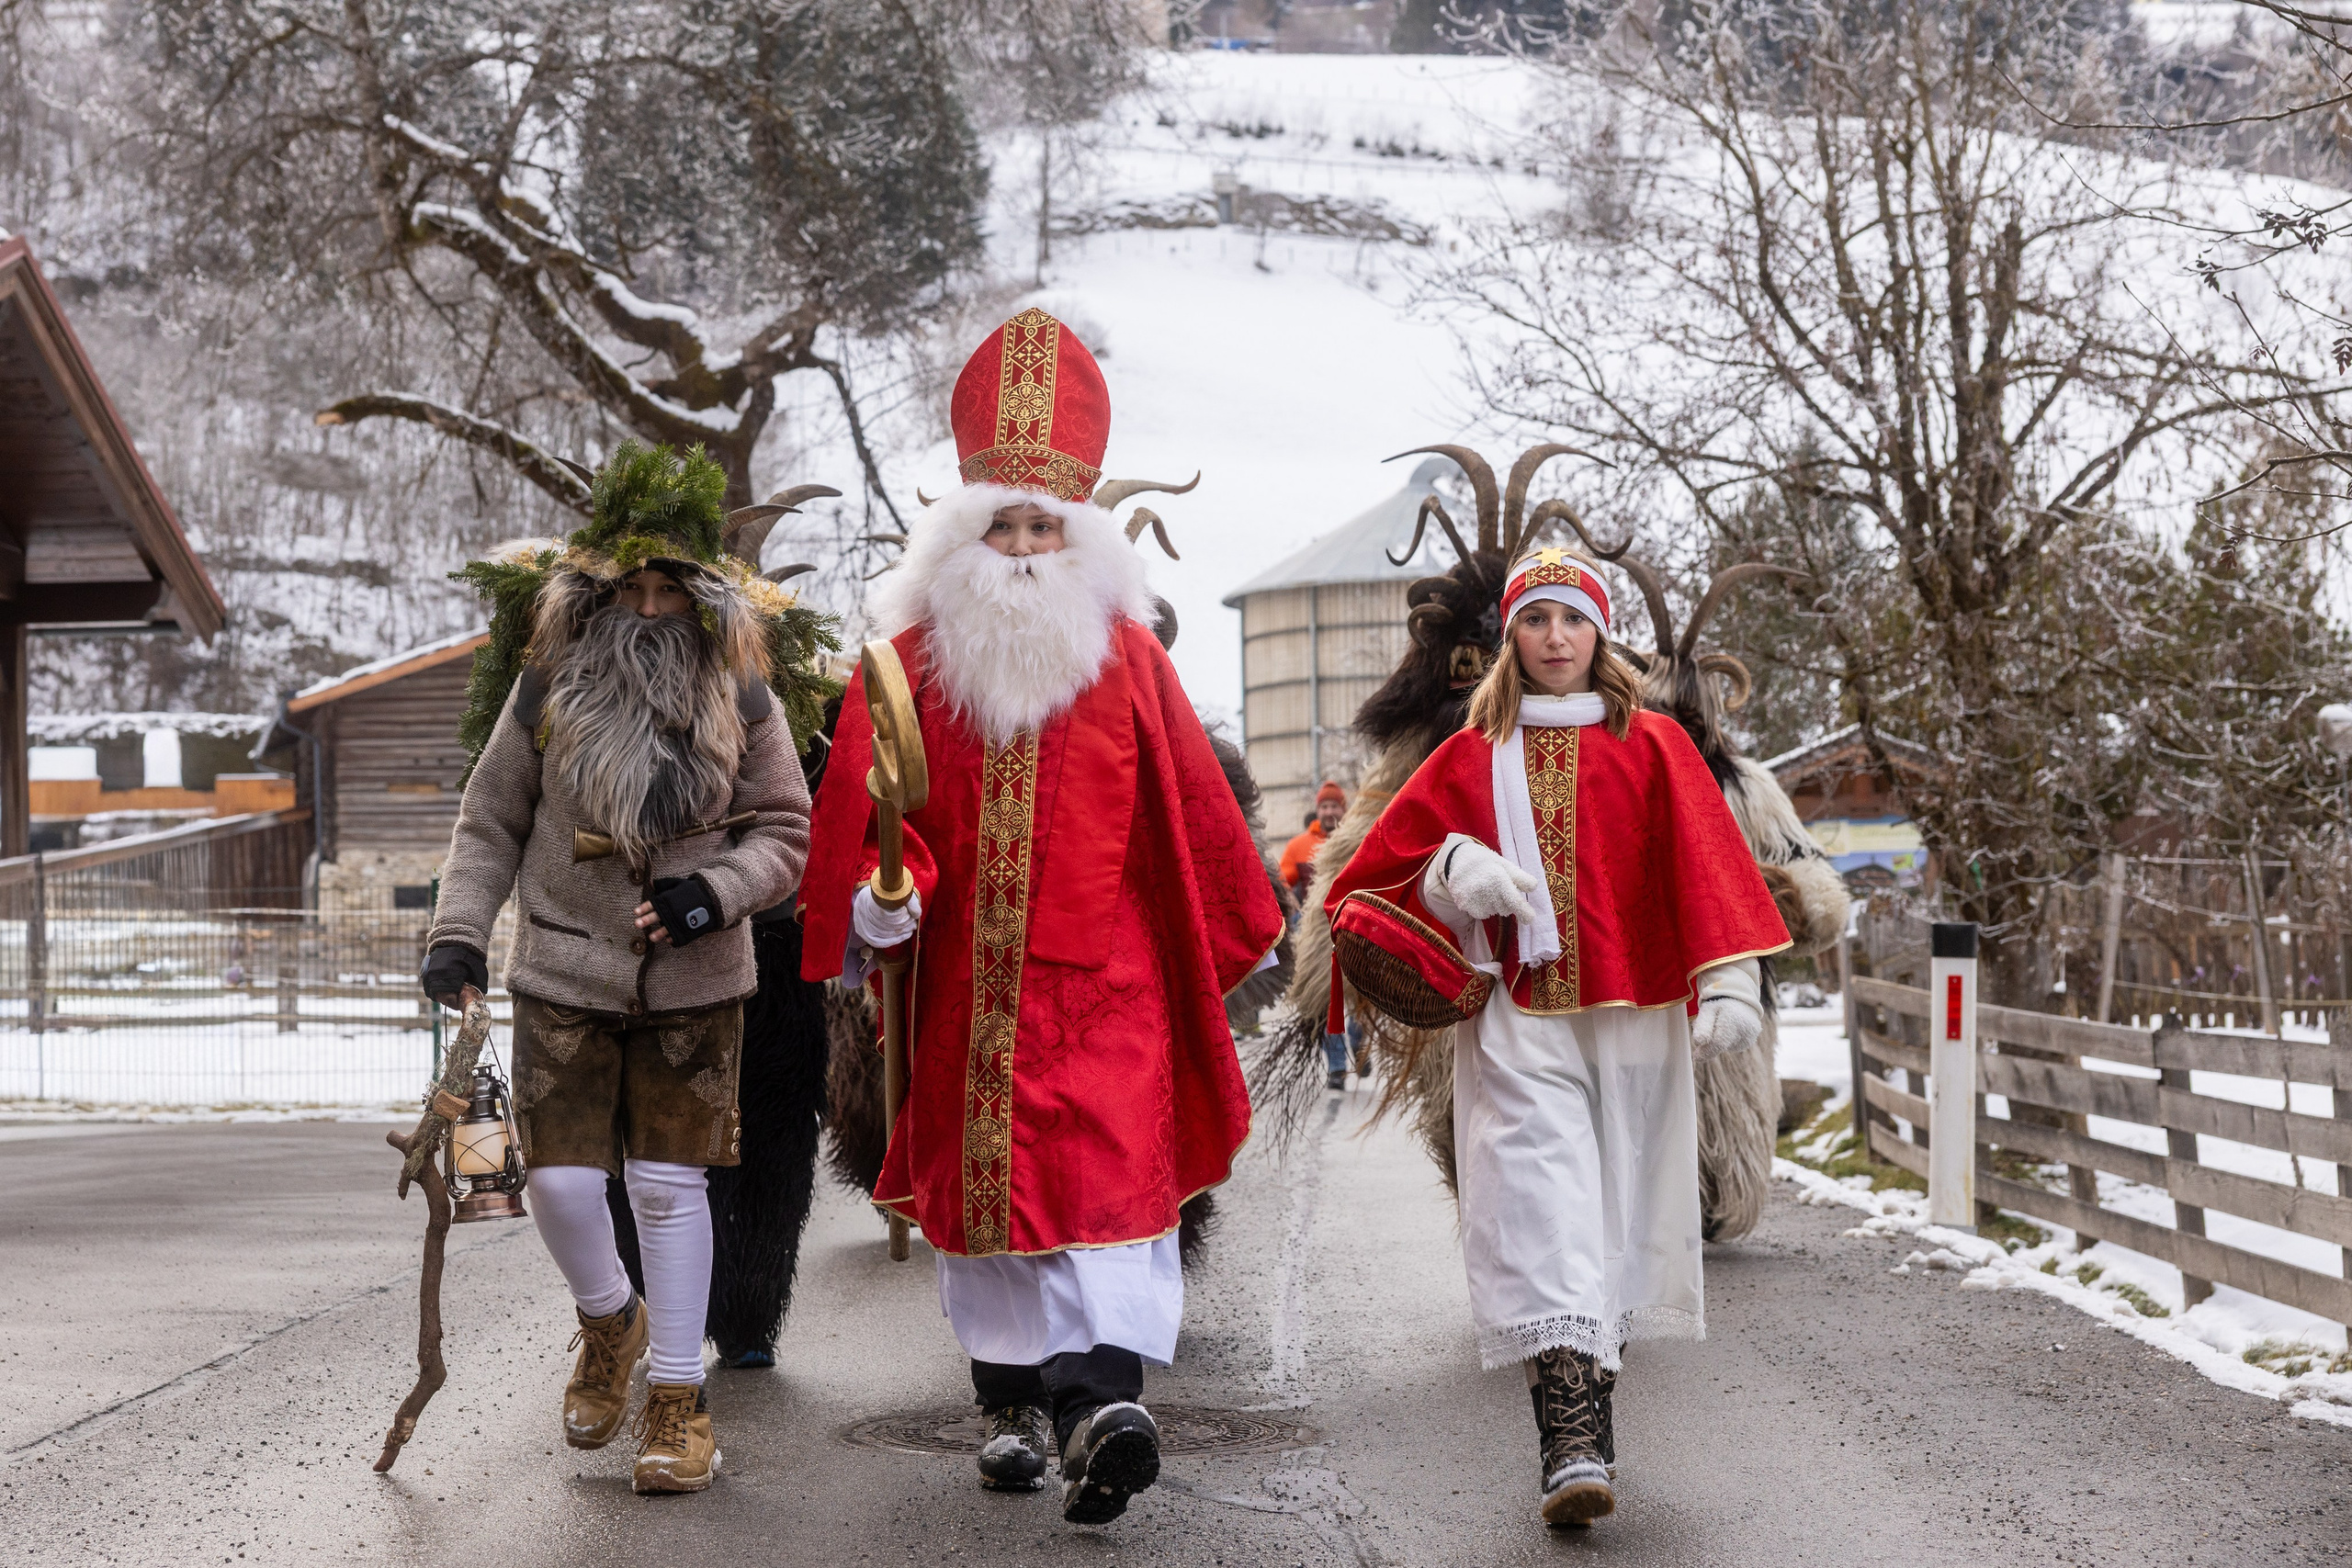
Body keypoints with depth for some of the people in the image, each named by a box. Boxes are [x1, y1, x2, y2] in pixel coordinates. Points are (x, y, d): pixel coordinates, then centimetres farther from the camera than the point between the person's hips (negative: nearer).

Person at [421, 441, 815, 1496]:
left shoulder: (740, 700, -3)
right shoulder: (546, 691, -3)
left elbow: (785, 830, 4)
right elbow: (490, 823, 6)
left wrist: (714, 894, -14)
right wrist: (459, 932, -5)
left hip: (693, 984, 0)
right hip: (563, 978, 1)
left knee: (670, 1183, 0)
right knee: (560, 1180, -4)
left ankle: (678, 1400, 11)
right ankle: (609, 1321, 29)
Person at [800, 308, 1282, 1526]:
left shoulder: (1125, 654, 2)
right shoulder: (910, 657, 3)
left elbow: (1188, 808, 7)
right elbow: (856, 800, -2)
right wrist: (880, 898, -19)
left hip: (1103, 979, -2)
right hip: (964, 985, 2)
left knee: (1103, 1177, -13)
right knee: (978, 1181, 7)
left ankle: (1100, 1396, -24)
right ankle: (1014, 1408, 17)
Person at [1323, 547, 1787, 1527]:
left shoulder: (1652, 748, 9)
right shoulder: (1470, 758, 13)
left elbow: (1705, 865, -3)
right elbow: (1378, 869, 12)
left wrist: (1726, 981, -17)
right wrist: (1453, 870, -10)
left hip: (1633, 1021, 1)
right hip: (1515, 1024, -1)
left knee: (1616, 1221, 4)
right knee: (1541, 1212, -15)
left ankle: (1587, 1419, 19)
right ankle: (1573, 1446, -24)